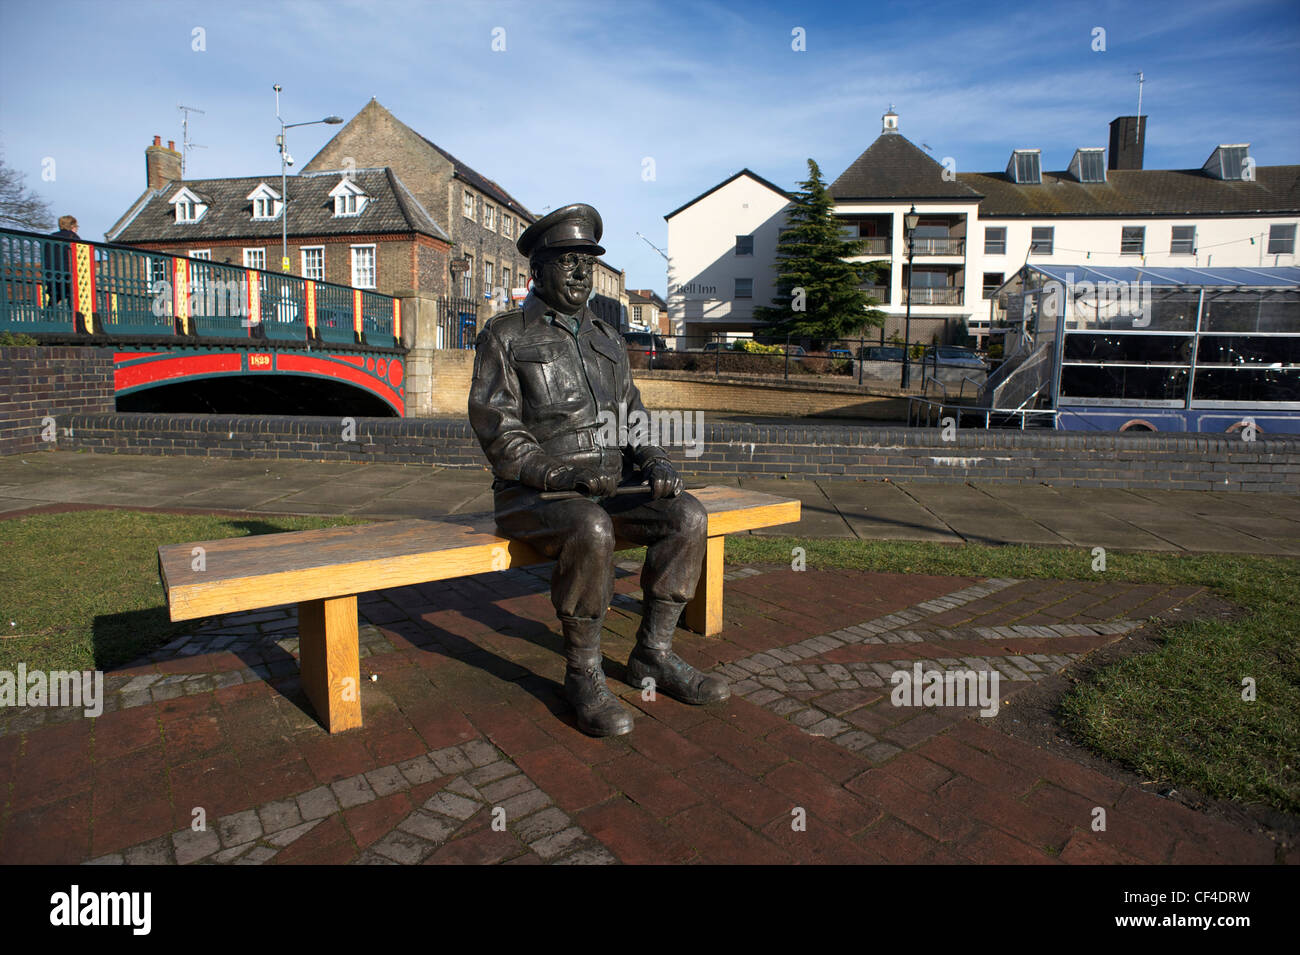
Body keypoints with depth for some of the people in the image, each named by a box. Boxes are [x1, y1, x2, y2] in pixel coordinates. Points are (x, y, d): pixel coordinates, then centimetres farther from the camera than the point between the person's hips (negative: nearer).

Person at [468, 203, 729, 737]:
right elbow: (497, 432, -10)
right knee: (591, 530, -36)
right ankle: (583, 673, -16)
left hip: (609, 491, 6)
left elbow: (630, 419, 16)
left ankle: (652, 655, -6)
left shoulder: (607, 340, 17)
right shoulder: (505, 336, 0)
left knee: (687, 515, -17)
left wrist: (654, 462, -6)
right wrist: (563, 476, -23)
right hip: (533, 496, -5)